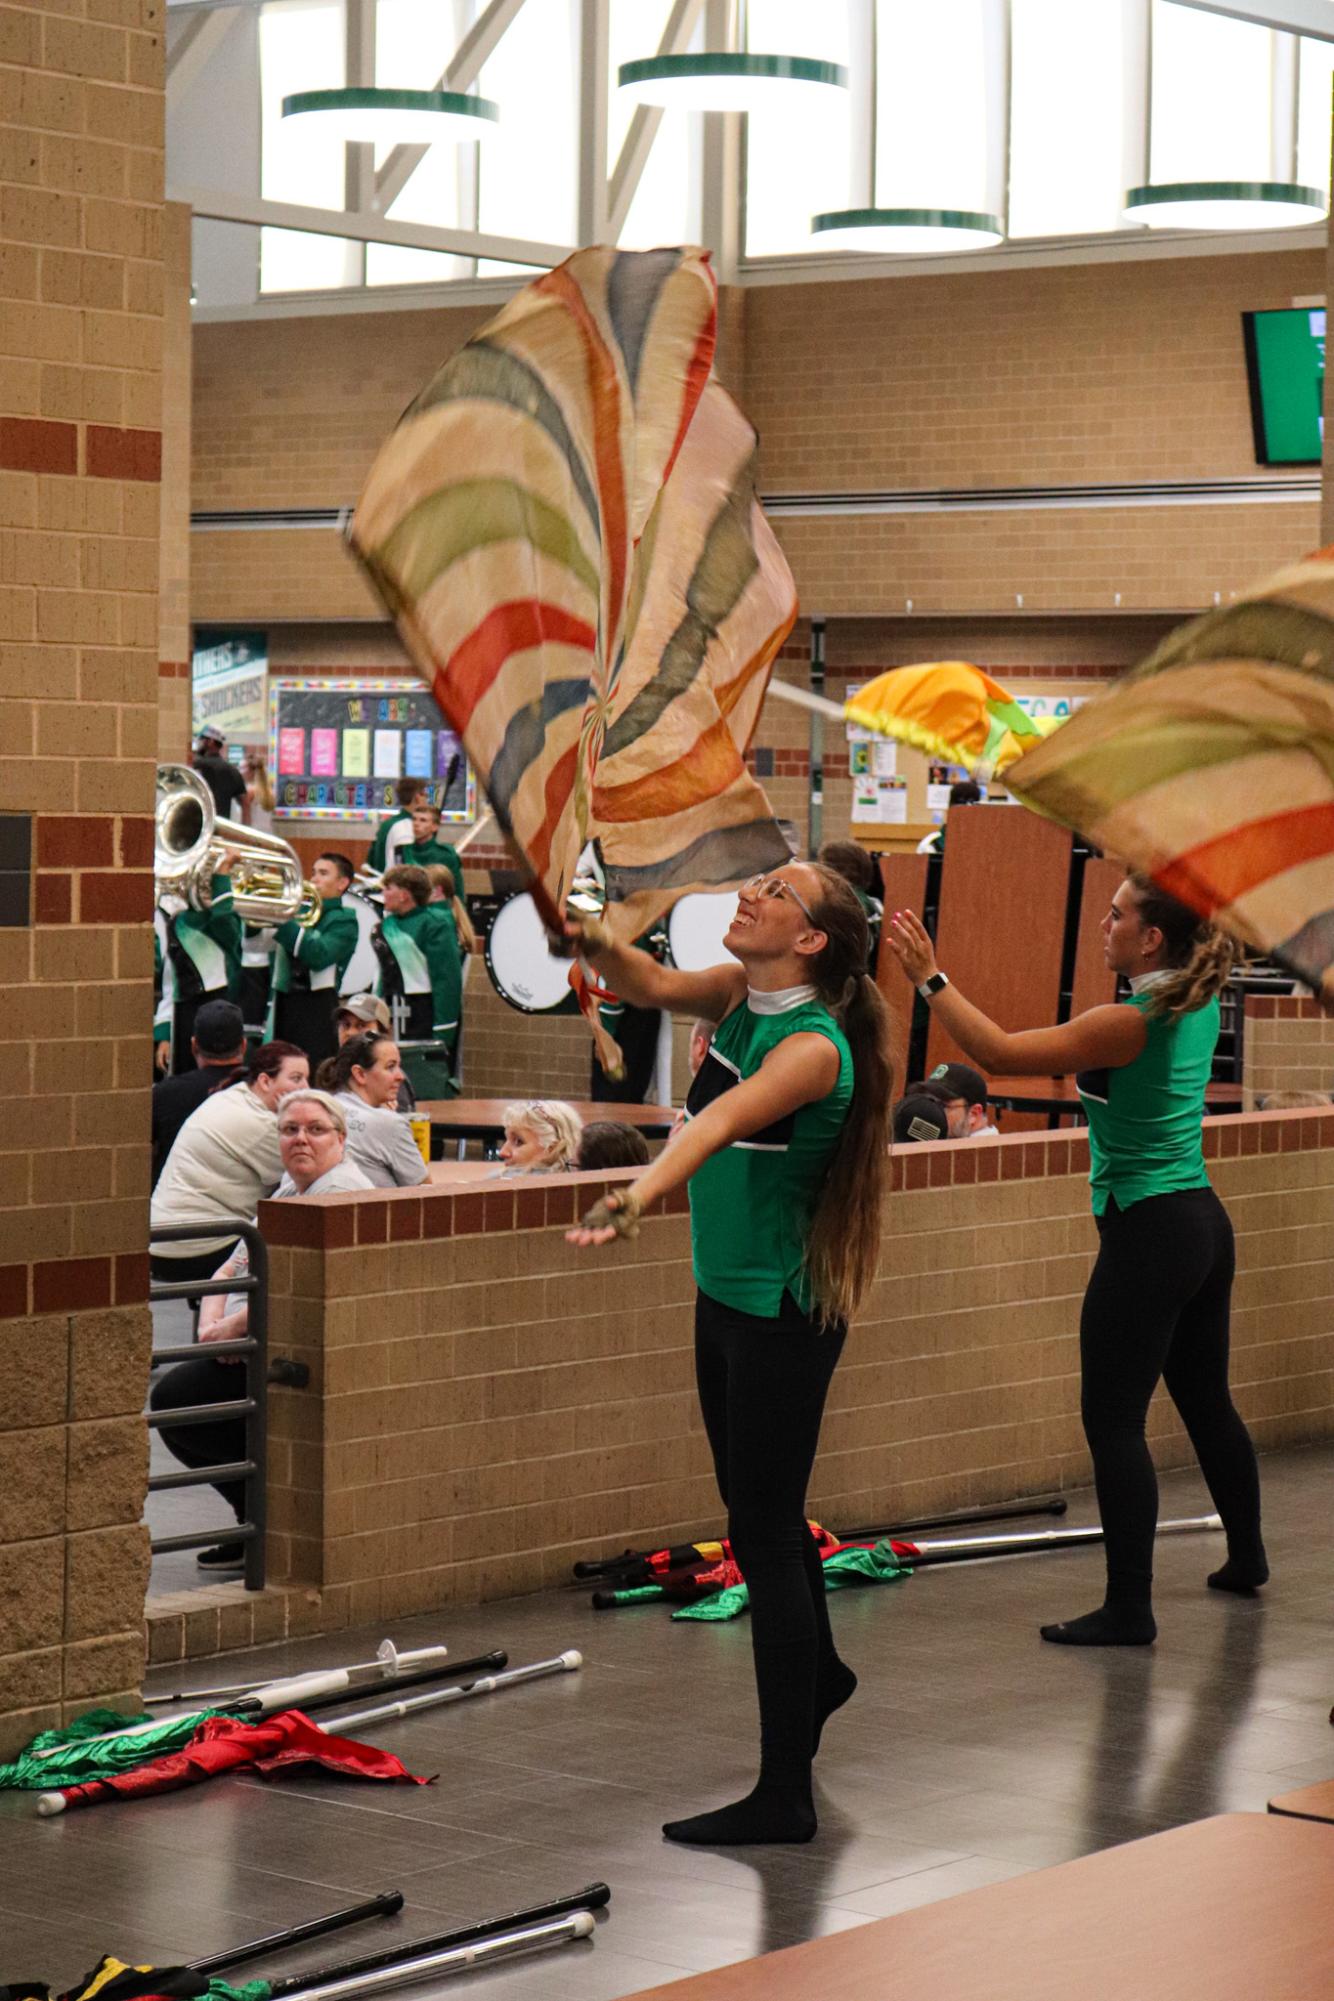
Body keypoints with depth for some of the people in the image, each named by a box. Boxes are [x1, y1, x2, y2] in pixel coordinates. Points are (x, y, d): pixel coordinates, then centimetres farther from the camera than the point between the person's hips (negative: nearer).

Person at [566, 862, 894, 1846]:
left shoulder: (813, 1045, -23)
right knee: (758, 1511, 23)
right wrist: (593, 942, -23)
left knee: (763, 1533, -6)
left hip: (784, 1317, -9)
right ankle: (817, 1672, 49)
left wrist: (641, 1194, -54)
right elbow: (656, 986, -1)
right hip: (725, 1298, 9)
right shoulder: (741, 995, 2)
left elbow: (724, 1120, -38)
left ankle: (786, 1795, -1)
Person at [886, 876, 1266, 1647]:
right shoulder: (1199, 1007, 3)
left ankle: (1129, 1608, -5)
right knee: (1207, 1401, 23)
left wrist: (931, 979, -14)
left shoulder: (1131, 1023, -20)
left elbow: (1000, 1052, -20)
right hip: (1203, 1223, 9)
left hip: (1148, 1236, -9)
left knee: (1115, 1419, -5)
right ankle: (1246, 1556, 38)